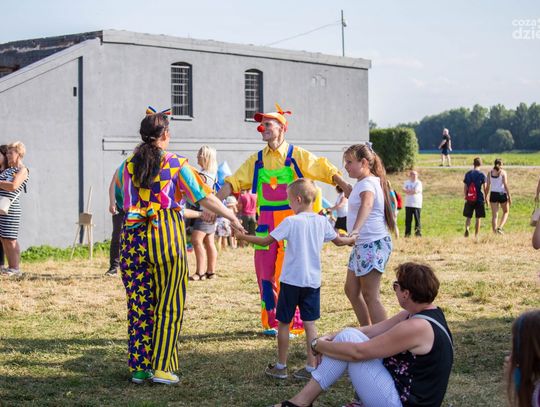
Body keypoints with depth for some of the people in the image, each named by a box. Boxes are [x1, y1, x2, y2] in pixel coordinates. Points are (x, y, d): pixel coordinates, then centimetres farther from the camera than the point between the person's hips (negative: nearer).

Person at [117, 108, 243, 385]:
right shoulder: (176, 165, -2)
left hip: (133, 236, 3)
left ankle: (139, 368, 12)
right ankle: (161, 368, 4)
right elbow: (204, 198, -2)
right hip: (167, 235, -3)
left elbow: (118, 194, 18)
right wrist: (232, 217, 8)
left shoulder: (128, 165, 7)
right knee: (169, 304, 5)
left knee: (139, 304, 8)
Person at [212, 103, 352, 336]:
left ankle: (294, 324, 5)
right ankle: (271, 323, 18)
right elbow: (234, 183, 8)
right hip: (265, 223, 4)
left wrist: (347, 188, -19)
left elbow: (326, 171, -6)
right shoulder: (257, 160, 12)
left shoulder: (297, 155, 0)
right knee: (265, 272, 6)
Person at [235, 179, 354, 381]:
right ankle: (311, 367, 6)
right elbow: (338, 241, 17)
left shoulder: (291, 222, -12)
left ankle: (281, 366, 15)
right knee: (310, 324, 7)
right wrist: (353, 239, 38)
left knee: (283, 323, 8)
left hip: (291, 280, -4)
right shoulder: (322, 221, 2)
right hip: (313, 281, 4)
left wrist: (243, 236, 2)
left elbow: (266, 241, -11)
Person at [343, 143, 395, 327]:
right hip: (362, 244, 11)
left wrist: (356, 230, -56)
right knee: (351, 290, 16)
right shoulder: (362, 183, 14)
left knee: (370, 296, -9)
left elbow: (367, 203, -41)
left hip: (373, 244, -11)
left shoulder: (367, 183, -18)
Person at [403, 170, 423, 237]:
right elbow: (404, 189, -3)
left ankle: (418, 233, 3)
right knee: (408, 219, 5)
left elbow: (416, 191, -14)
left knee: (417, 219, -3)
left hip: (417, 204, -3)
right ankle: (407, 234, 12)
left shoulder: (418, 183, -2)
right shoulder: (407, 182, 11)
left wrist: (408, 191, -4)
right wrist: (412, 191, -13)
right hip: (408, 204, 3)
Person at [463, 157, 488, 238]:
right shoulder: (482, 175, -7)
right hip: (479, 199, -2)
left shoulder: (468, 174, 1)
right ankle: (476, 235, 9)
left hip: (469, 199, 2)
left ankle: (467, 228, -16)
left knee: (468, 217, 11)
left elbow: (465, 187, 3)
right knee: (478, 218, 8)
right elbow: (485, 188, -5)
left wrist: (465, 197, 13)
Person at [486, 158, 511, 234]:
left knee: (494, 215, 5)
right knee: (506, 212, 17)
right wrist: (509, 197, -7)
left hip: (493, 194, 3)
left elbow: (488, 186, 3)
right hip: (502, 194, -2)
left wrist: (486, 197, 10)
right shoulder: (503, 172, -4)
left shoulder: (490, 173, 4)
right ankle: (500, 227, -2)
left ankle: (495, 231, 0)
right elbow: (505, 185, -10)